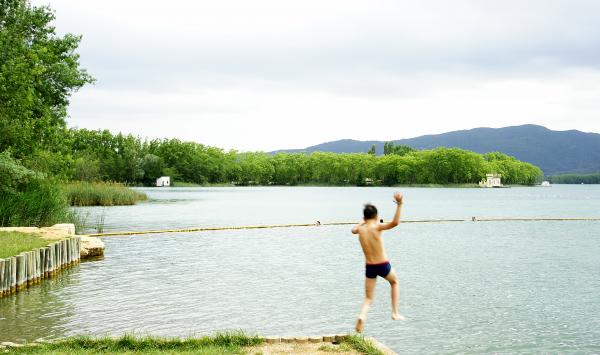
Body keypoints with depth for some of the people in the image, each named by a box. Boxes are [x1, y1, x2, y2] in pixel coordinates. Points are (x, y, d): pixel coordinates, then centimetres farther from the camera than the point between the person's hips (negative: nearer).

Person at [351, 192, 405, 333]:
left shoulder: (360, 229, -1)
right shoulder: (377, 227, -14)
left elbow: (353, 229, 26)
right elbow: (395, 222, -30)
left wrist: (364, 221, 35)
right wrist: (399, 204, -30)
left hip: (369, 267, 3)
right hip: (383, 265, -3)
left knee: (368, 299, 11)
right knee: (394, 282, 30)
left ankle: (362, 315, -21)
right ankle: (395, 313, 26)